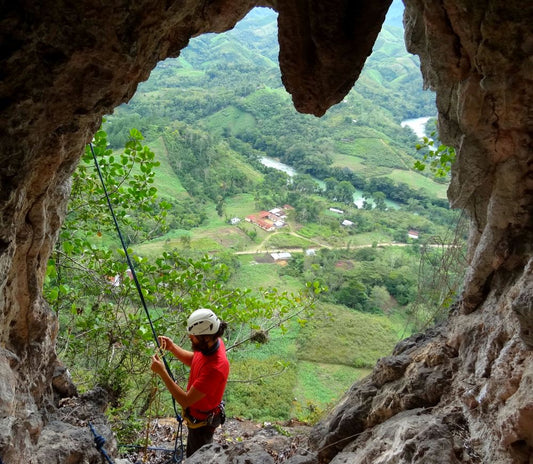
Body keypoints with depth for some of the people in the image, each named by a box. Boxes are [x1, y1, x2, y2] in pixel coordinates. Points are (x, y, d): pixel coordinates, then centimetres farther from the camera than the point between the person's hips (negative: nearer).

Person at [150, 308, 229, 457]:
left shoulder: (216, 368, -43)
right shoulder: (212, 342, -17)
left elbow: (185, 401, -36)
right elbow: (193, 360, 5)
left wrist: (162, 372, -35)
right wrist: (172, 347, -11)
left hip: (202, 422, -8)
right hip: (197, 412, 8)